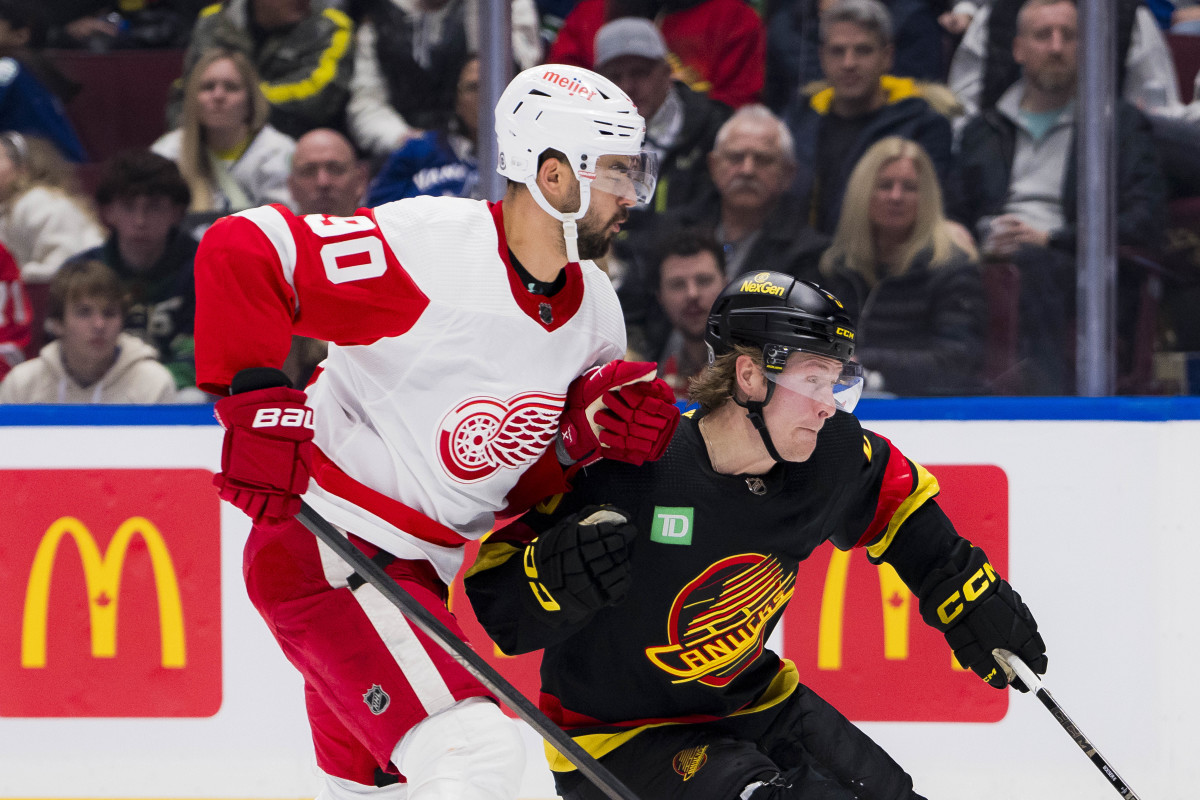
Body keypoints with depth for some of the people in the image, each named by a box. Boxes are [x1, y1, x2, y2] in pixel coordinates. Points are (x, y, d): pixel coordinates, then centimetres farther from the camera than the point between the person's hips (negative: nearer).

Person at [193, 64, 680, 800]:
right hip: (329, 547, -10)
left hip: (426, 571, 10)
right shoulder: (427, 247, -21)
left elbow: (528, 481, 11)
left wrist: (591, 431, -10)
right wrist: (256, 401, -29)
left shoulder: (595, 311, 5)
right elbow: (239, 249, -23)